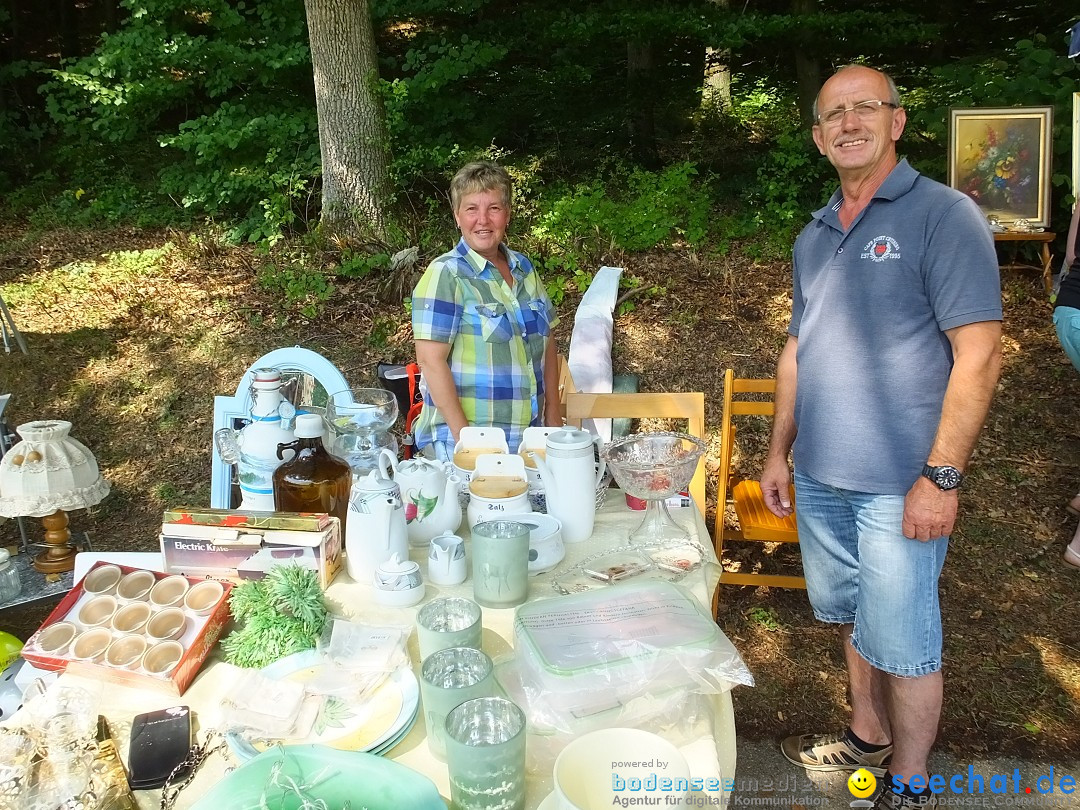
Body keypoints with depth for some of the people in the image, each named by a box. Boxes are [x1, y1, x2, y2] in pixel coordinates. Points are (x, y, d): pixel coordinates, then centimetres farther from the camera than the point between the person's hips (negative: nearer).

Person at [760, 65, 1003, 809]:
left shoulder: (943, 216, -8)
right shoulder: (814, 235, 11)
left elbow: (978, 355, -13)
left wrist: (941, 476, -17)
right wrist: (779, 451, 13)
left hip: (898, 485, -6)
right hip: (819, 475, 6)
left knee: (903, 641, 5)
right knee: (852, 618, 20)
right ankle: (868, 738, 41)